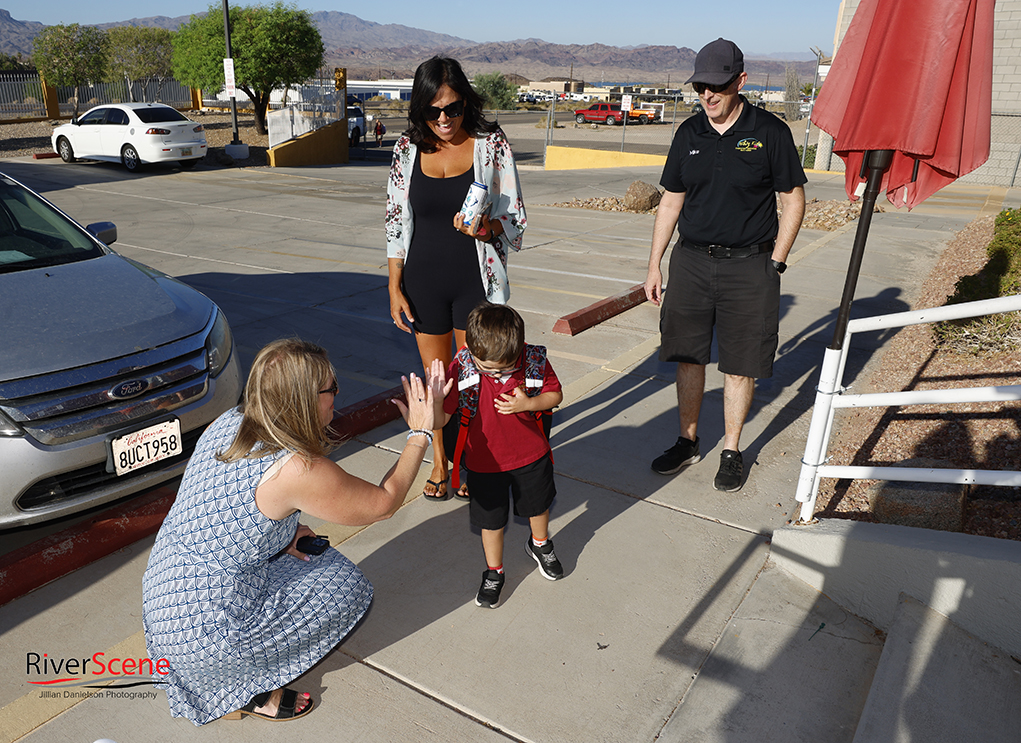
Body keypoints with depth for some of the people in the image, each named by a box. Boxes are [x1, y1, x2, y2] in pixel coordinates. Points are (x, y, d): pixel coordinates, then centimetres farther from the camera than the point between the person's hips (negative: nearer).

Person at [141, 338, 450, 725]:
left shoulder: (230, 421, -3)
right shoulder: (297, 470, -27)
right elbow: (385, 502, -13)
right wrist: (420, 432, -6)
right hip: (202, 631, -8)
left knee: (314, 557, 20)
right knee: (350, 587, 3)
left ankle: (246, 681, 22)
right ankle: (252, 692, 10)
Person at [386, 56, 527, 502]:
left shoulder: (491, 146, -6)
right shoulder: (408, 149, 1)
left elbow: (516, 223, -4)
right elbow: (396, 223, 4)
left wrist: (486, 227, -27)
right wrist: (395, 288, 1)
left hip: (475, 281, -2)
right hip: (424, 281, 2)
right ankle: (439, 460, 33)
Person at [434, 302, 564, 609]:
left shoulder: (533, 360, -20)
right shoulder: (461, 369, -24)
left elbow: (555, 395, -5)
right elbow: (440, 419, -24)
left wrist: (527, 404, -24)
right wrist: (435, 398, -47)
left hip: (531, 455, 2)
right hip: (485, 461, -2)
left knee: (538, 505, 25)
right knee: (491, 519, 13)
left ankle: (540, 545, 57)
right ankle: (493, 573, 39)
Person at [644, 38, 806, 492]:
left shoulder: (769, 132, -4)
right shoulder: (688, 134, 7)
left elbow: (794, 202, 1)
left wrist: (775, 263, -6)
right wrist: (655, 265, 8)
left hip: (748, 265, -3)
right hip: (692, 261, 4)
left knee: (740, 364, 3)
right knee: (687, 355, 8)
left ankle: (731, 452, 19)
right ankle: (688, 442, 25)